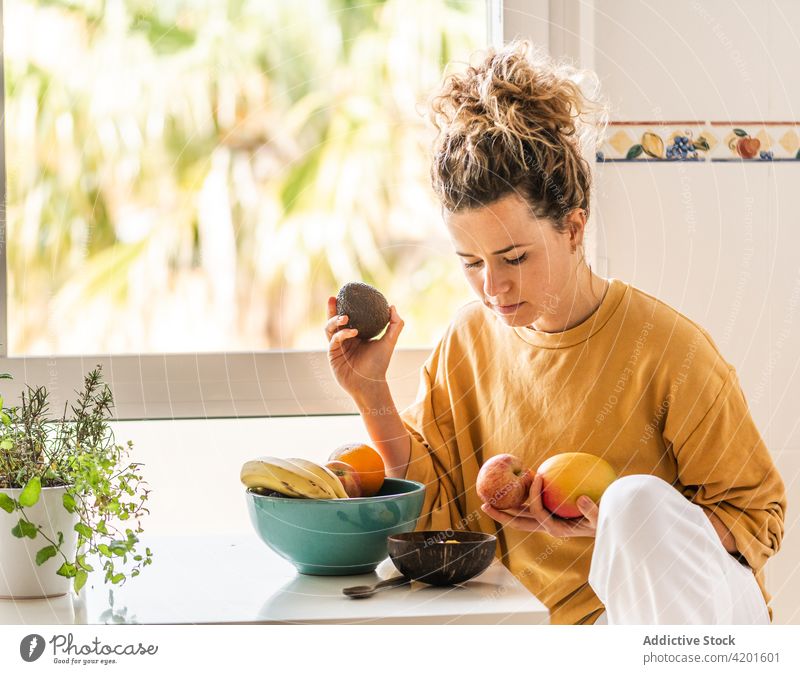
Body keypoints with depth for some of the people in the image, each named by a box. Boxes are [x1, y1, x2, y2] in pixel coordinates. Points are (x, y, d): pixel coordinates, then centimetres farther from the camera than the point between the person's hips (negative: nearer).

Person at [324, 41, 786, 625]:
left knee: (639, 500, -34)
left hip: (703, 607, -3)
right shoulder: (467, 343, 4)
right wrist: (372, 392, -5)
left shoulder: (668, 350, -12)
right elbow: (436, 511, 10)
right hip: (552, 628, 3)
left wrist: (623, 526, -21)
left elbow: (756, 518, -4)